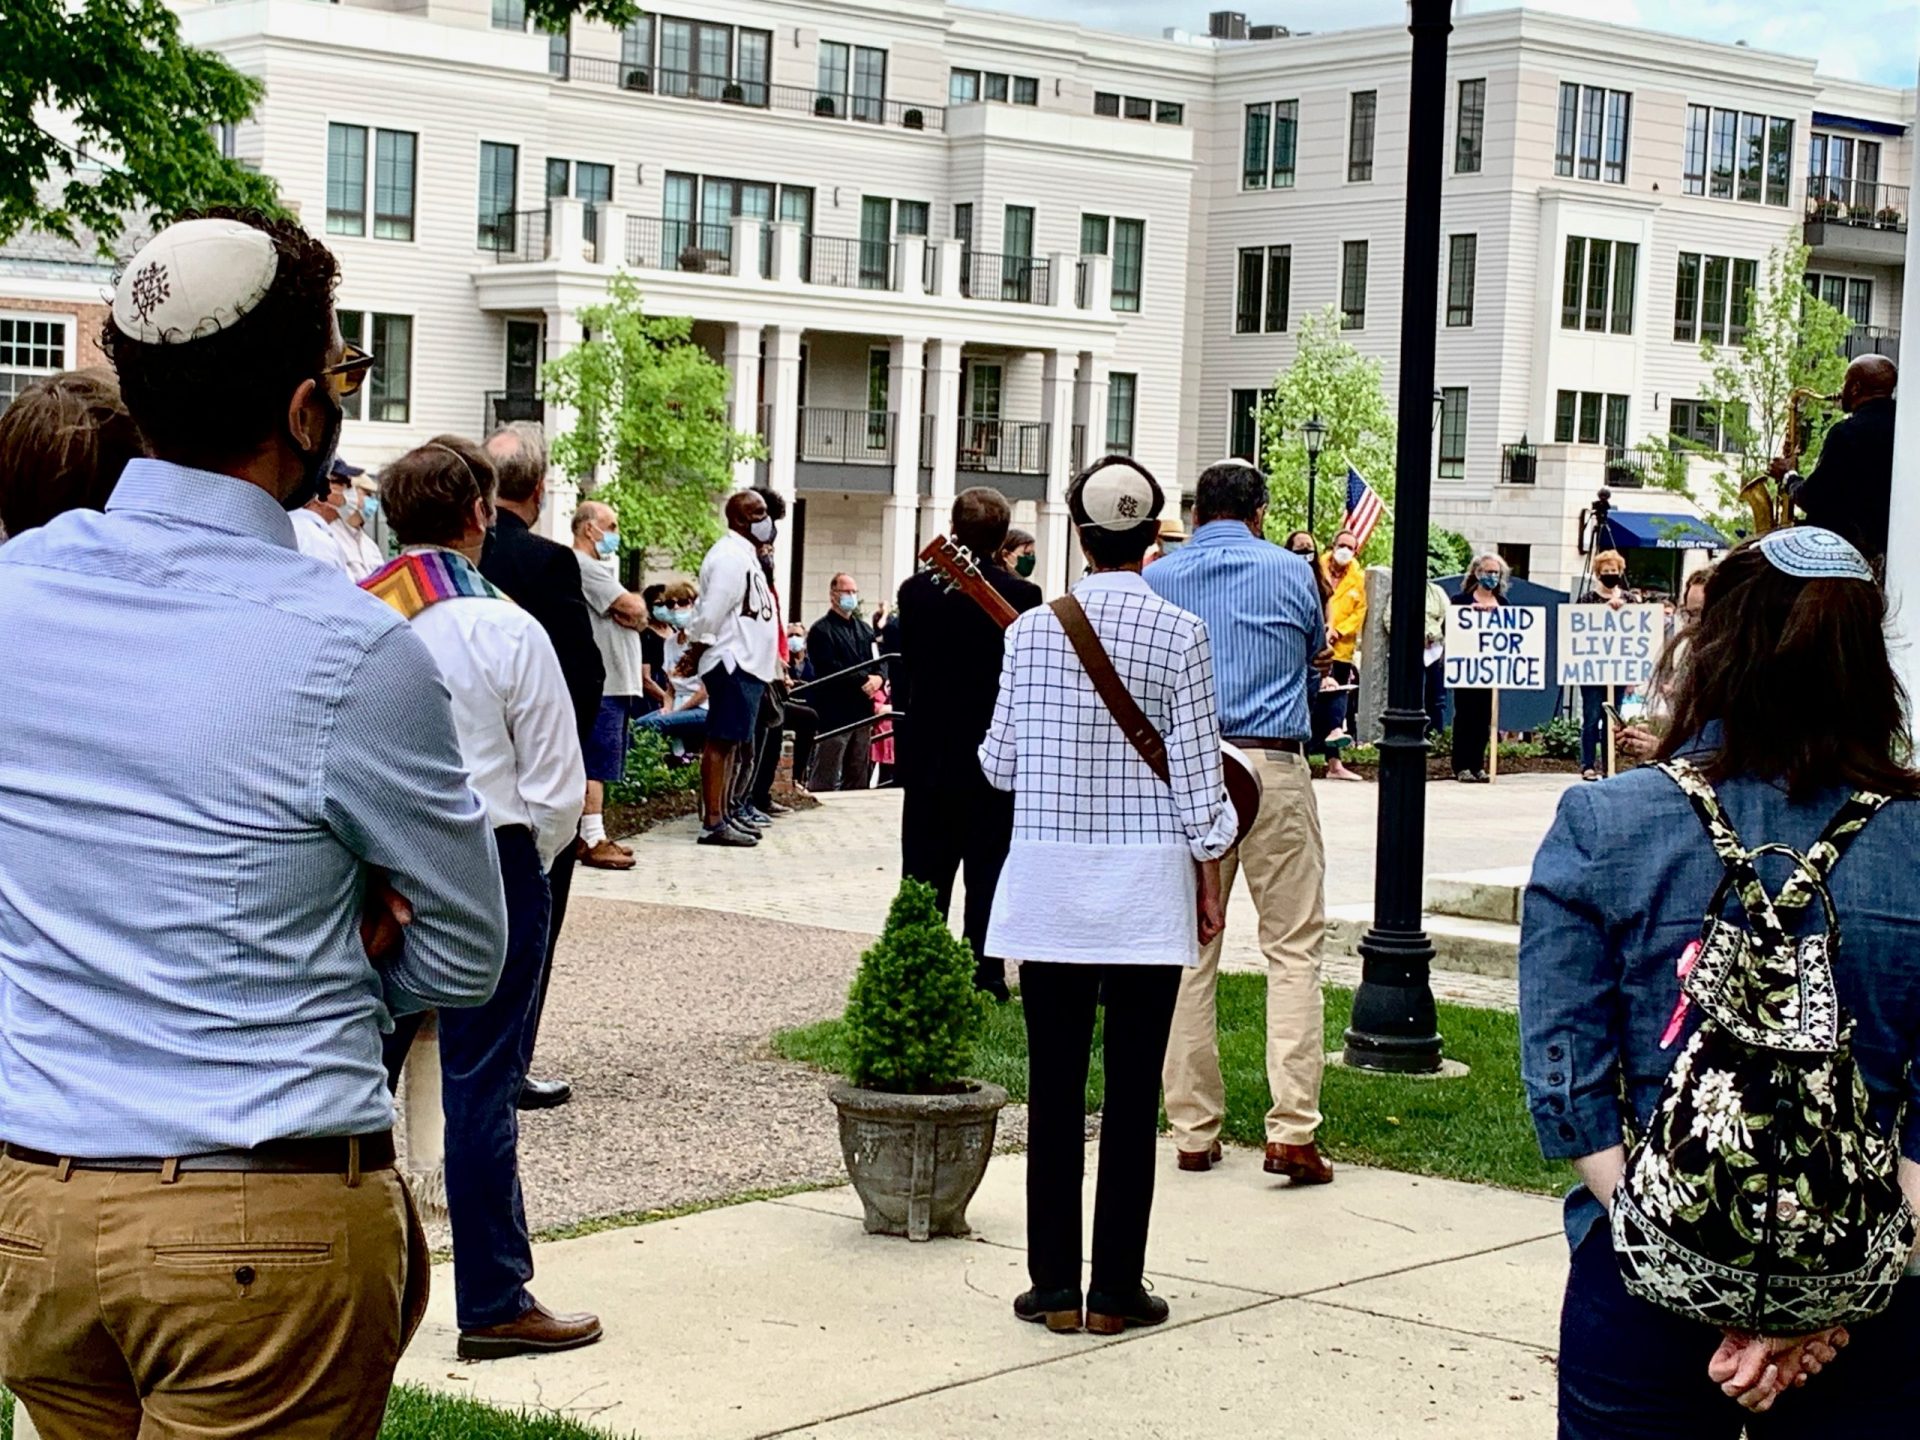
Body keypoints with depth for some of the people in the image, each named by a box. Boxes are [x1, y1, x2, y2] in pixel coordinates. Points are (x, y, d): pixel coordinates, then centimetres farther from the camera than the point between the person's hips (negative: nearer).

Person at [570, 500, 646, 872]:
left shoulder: (602, 566, 23)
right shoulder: (583, 566, -12)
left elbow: (638, 618, 15)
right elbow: (634, 609, -18)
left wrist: (630, 612, -7)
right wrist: (636, 602, 4)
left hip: (614, 680, 10)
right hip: (600, 680, -10)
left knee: (596, 765, 12)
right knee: (595, 764, -9)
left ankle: (589, 835, 16)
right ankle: (594, 841, -10)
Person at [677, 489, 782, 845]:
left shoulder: (745, 555, 18)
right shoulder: (730, 556, -14)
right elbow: (710, 615, -18)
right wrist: (693, 658, -12)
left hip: (748, 665, 10)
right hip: (733, 663, -10)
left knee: (732, 742, 14)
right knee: (721, 740, -10)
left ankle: (724, 813, 21)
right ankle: (713, 822, -11)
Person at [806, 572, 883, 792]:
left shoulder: (865, 630, 20)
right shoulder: (821, 631, -4)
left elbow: (880, 660, 13)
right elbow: (831, 670, -15)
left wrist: (877, 678, -9)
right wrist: (863, 680, -15)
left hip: (862, 711, 7)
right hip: (833, 713, -7)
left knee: (858, 778, 10)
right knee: (825, 780, -8)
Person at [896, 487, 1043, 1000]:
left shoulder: (917, 590, -4)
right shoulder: (1022, 596, -12)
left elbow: (904, 669, 2)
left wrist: (907, 734, 12)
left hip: (928, 751, 2)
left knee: (926, 867, 9)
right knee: (988, 867, 5)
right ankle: (985, 973, 7)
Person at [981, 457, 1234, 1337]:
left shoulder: (1032, 629, 0)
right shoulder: (1178, 633, -6)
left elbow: (998, 765, 5)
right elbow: (1196, 773, -4)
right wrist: (1208, 876, 7)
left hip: (1048, 879, 2)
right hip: (1147, 884, -1)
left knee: (1054, 1084, 7)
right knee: (1133, 1089, 4)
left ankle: (1054, 1286, 11)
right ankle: (1117, 1290, 8)